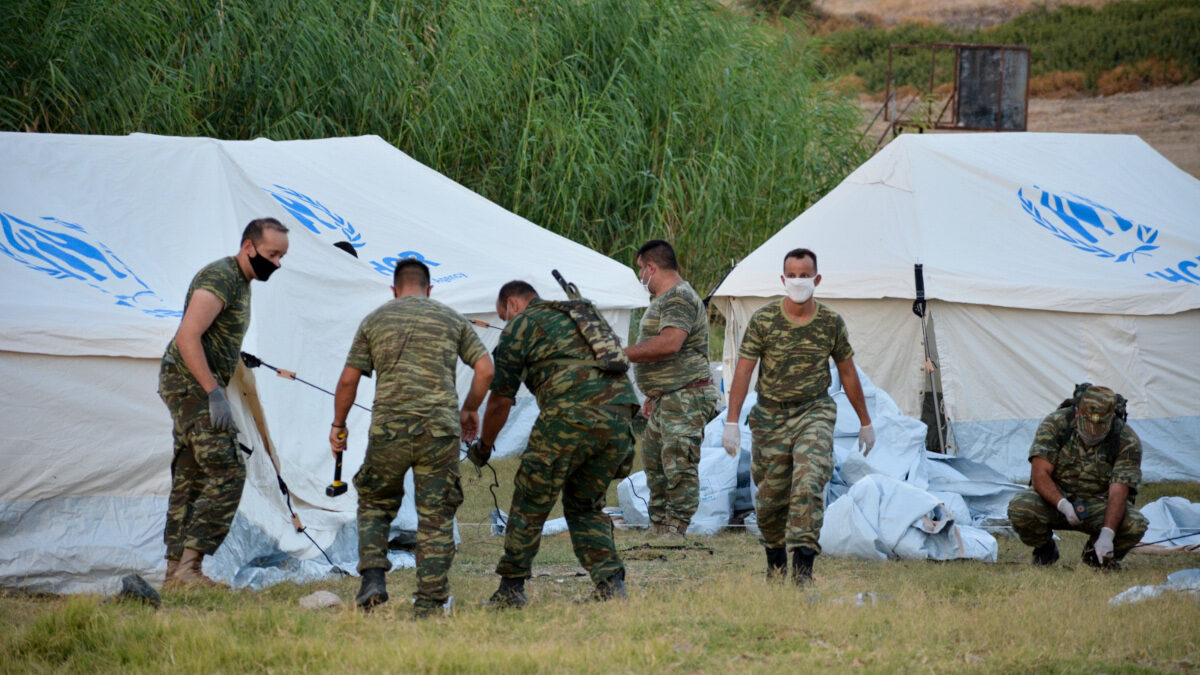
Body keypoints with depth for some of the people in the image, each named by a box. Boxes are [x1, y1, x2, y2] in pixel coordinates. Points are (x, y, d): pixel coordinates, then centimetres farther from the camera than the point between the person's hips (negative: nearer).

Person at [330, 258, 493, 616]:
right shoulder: (452, 319, 12)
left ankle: (373, 579, 0)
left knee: (376, 504, 18)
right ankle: (429, 602, 2)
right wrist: (470, 410, 21)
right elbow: (485, 370, 6)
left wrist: (338, 425, 22)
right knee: (436, 516, 5)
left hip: (388, 429, 0)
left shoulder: (374, 321, 11)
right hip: (439, 431, 0)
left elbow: (348, 380, 9)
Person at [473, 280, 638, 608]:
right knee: (586, 507, 19)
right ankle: (611, 584, 5)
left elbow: (501, 400, 12)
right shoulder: (587, 314, 31)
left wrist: (484, 446, 28)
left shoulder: (520, 326, 11)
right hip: (618, 415, 6)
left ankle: (511, 590, 11)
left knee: (530, 505, 8)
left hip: (570, 416, -6)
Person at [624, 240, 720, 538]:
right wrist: (654, 396, 26)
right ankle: (658, 528, 25)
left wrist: (623, 354, -24)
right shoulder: (665, 299, 20)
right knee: (653, 462, 17)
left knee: (679, 467, -13)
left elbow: (670, 344, -30)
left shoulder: (679, 298, -15)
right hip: (666, 400, 12)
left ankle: (674, 532, -14)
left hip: (685, 400, -12)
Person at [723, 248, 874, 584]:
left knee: (808, 485, -21)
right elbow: (743, 371, -5)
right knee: (770, 497, 6)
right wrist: (731, 421, -11)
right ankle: (775, 560, 32)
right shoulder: (763, 320, -5)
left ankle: (803, 565, -24)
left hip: (814, 414, 0)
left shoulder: (831, 323, 0)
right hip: (771, 417, 1)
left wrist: (865, 422, 17)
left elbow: (847, 373, 11)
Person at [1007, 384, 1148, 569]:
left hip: (1098, 505, 0)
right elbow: (1040, 474, -20)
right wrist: (1063, 505, -38)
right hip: (1054, 498, 0)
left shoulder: (1128, 442, -17)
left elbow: (1118, 492, -25)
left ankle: (1097, 553, 5)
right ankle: (1045, 550, 3)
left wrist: (1107, 535, -39)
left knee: (1136, 525, -30)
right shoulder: (1055, 424, -16)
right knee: (1019, 509, -32)